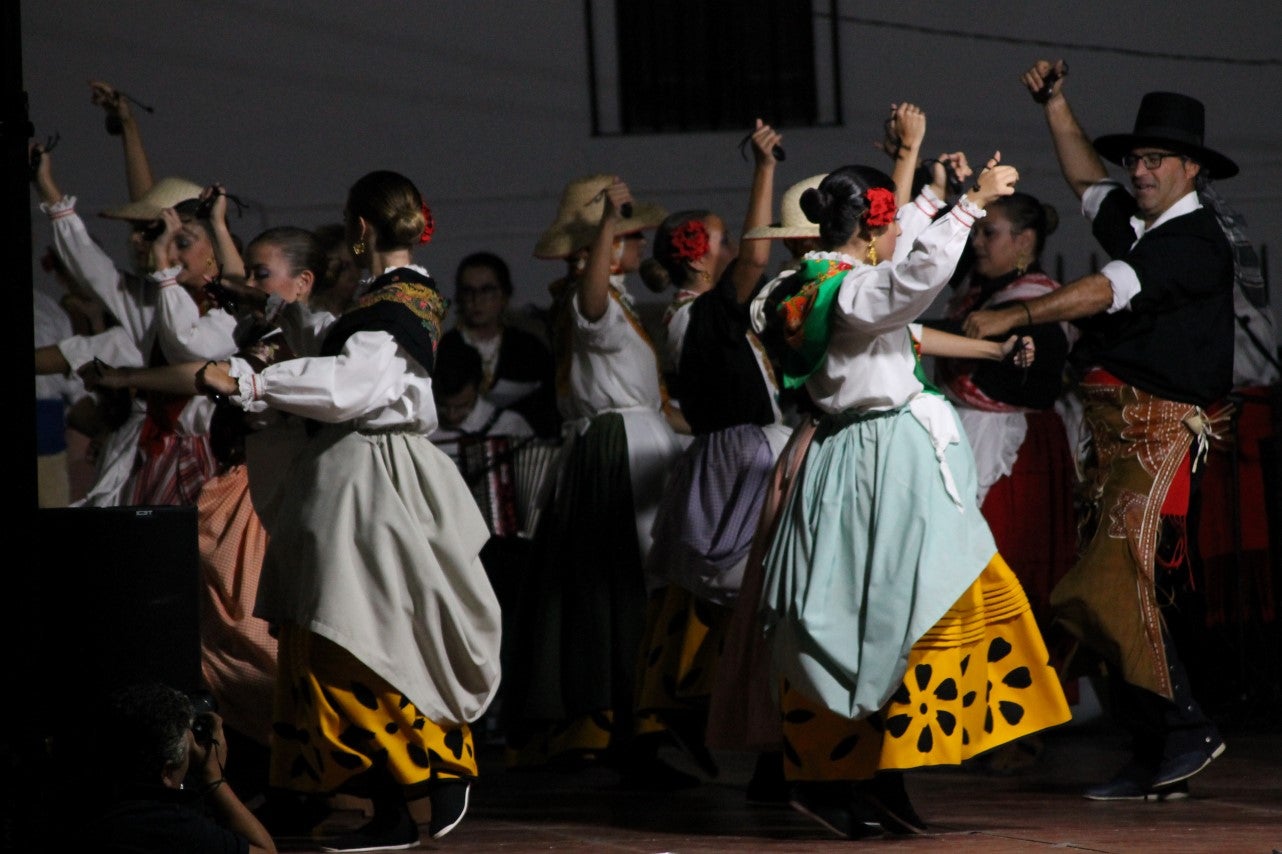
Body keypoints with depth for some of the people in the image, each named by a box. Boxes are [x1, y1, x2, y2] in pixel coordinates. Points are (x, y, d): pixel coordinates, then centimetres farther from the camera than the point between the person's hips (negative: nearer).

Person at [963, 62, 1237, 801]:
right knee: (1117, 590, 4)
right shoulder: (1138, 225, 16)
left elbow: (1104, 292, -20)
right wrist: (1056, 104, 29)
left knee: (1120, 581, -19)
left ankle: (1186, 726, -12)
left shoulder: (1195, 241, -9)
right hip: (1114, 433, 9)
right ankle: (1154, 763, 6)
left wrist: (1013, 318, -24)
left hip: (1160, 431, -9)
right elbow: (1087, 179, 36)